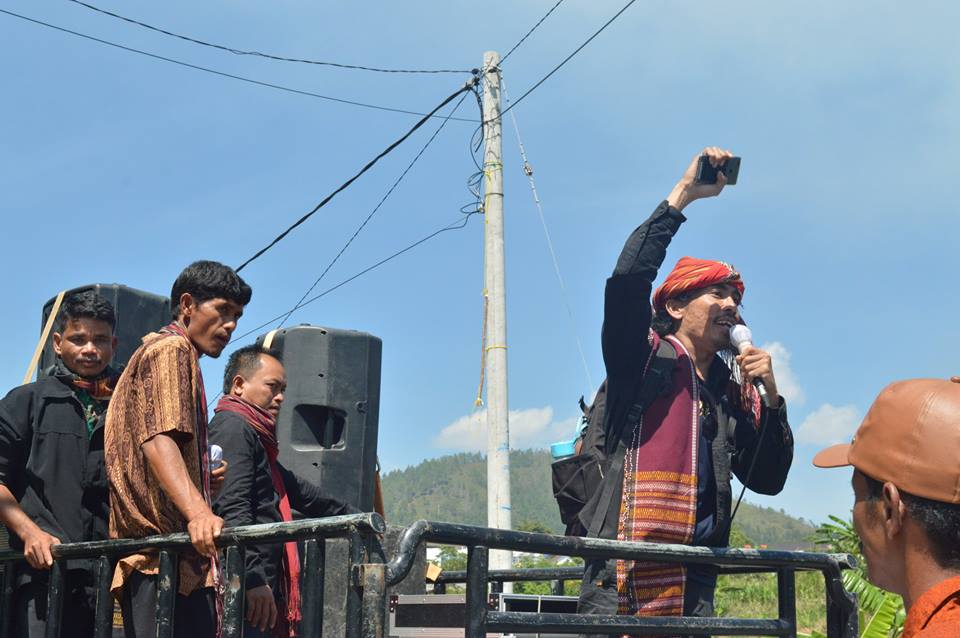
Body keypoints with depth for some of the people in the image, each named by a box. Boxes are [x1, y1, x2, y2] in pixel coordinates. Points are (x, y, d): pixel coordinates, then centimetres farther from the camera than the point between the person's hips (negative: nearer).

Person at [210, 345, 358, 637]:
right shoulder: (233, 427, -5)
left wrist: (351, 516, 48)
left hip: (261, 592, 10)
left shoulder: (254, 437, 27)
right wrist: (254, 579, -23)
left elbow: (297, 490, 40)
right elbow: (232, 509, -17)